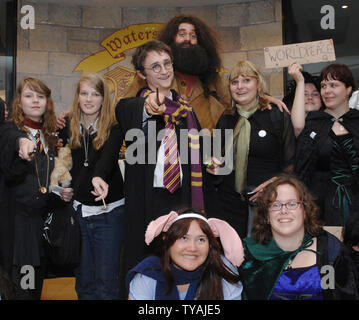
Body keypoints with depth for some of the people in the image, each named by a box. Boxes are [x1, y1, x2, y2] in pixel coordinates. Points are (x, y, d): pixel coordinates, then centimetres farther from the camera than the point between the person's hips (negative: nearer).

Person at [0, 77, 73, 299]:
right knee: (22, 289, -1)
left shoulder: (51, 135, 12)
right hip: (19, 217, -5)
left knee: (38, 283, 14)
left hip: (45, 216, 5)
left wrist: (63, 191, 2)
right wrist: (21, 142, -51)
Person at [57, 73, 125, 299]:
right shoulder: (68, 126, 4)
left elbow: (108, 156, -26)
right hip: (78, 209, 4)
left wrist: (99, 176, -44)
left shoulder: (113, 128, -8)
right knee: (84, 279, 14)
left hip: (109, 211, -4)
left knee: (106, 281, 2)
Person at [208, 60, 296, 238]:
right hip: (229, 201, 3)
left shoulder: (278, 117, -1)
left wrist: (273, 183, -17)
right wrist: (213, 166, 3)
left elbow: (291, 164, -2)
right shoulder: (225, 120, 11)